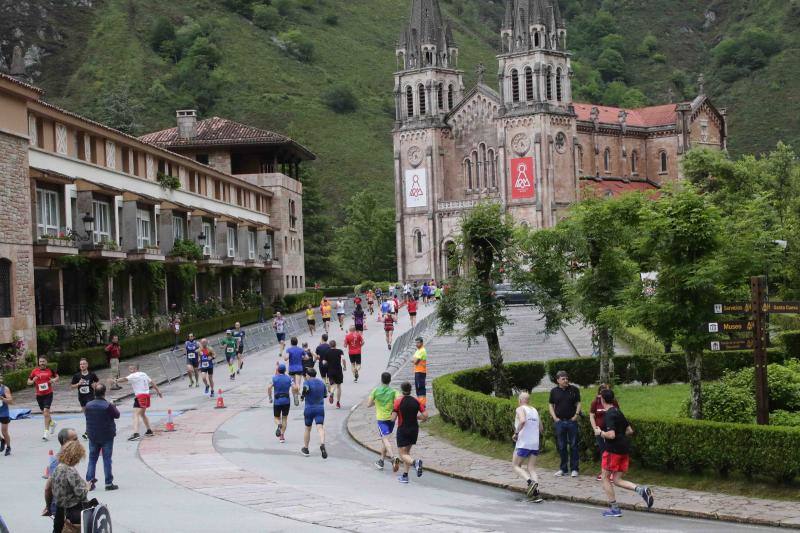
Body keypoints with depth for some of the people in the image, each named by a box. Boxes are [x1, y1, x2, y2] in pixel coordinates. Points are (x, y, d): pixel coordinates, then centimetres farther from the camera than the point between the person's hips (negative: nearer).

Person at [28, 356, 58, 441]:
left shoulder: (50, 370, -2)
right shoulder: (35, 371, 0)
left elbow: (57, 377, 13)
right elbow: (28, 382, 7)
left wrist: (54, 380, -10)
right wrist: (33, 381, -16)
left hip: (48, 394, -3)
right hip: (39, 395, 3)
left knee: (46, 412, -15)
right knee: (44, 413, 15)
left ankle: (46, 432, -14)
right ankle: (52, 423, 45)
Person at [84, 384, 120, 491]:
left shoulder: (88, 405, -5)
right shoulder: (108, 406, -19)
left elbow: (88, 417, 9)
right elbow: (117, 415, -4)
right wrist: (114, 407, 14)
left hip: (92, 437, 3)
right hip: (107, 437, -3)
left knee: (92, 459, 13)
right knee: (107, 460, 3)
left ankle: (89, 481, 10)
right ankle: (108, 483, 4)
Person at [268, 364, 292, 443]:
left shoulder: (274, 378, -1)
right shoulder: (289, 378, 1)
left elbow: (269, 387, -14)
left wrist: (270, 398, -4)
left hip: (277, 401, -1)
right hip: (286, 401, 1)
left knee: (277, 418, 14)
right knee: (284, 418, 13)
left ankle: (278, 425, -21)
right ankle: (282, 436, 5)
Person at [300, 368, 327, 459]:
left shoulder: (307, 382, -8)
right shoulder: (321, 382, 8)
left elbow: (306, 388, -30)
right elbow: (324, 395, 15)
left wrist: (303, 395, -14)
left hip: (309, 408, -2)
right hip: (320, 408, 2)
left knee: (307, 429, 14)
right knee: (320, 428, -9)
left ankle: (305, 449, 26)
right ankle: (322, 445, -35)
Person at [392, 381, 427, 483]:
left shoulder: (398, 401, -12)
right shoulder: (416, 401, -2)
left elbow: (393, 419, -15)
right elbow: (425, 416, -4)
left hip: (402, 430, -4)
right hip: (414, 429, 4)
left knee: (402, 454, 1)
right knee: (407, 451, 19)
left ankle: (415, 462, -30)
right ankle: (405, 475, 17)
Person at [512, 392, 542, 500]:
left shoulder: (520, 409, -4)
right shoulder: (535, 410, 16)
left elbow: (522, 421, -25)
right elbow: (540, 428, 19)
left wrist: (516, 433, -15)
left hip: (523, 443, -6)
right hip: (535, 444, 6)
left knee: (516, 465, 6)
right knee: (531, 469, 7)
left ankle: (530, 482, -19)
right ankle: (536, 491, -12)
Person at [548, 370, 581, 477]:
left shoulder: (574, 390, 1)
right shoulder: (554, 391, 5)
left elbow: (578, 403, 5)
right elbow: (551, 405, 11)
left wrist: (576, 414, -6)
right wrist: (554, 417, 0)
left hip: (572, 421, -1)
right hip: (559, 421, 1)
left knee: (573, 446, 1)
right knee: (561, 446, 7)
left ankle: (574, 469, 7)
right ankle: (563, 469, 16)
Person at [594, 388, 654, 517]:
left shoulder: (609, 415, -15)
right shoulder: (618, 412, 13)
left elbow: (611, 435, -24)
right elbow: (630, 431, 18)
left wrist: (600, 432, -8)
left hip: (613, 450, -8)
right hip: (624, 449, 8)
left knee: (605, 478, 7)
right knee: (617, 480, 12)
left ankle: (614, 508, 6)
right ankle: (641, 489, -11)